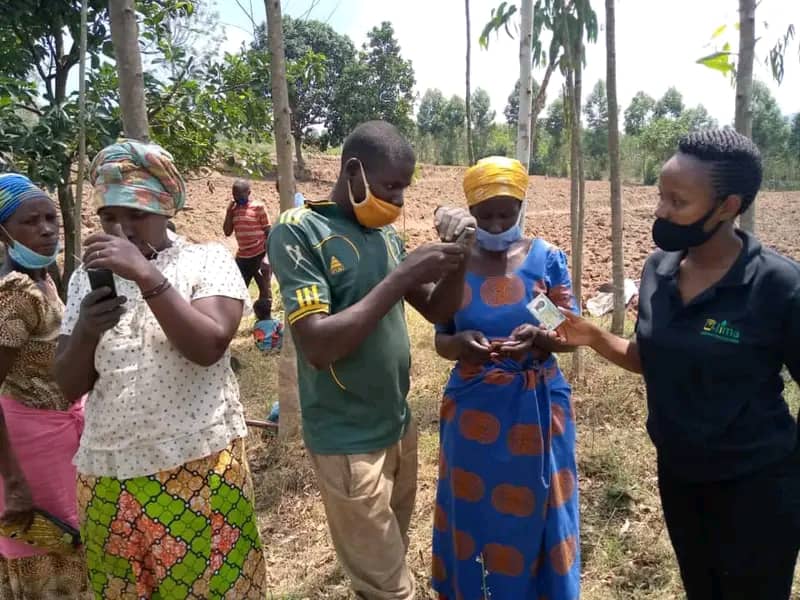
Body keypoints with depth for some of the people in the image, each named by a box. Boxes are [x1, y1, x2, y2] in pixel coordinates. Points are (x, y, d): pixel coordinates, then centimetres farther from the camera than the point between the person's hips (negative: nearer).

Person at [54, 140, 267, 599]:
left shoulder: (208, 260, -5)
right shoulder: (88, 276, 7)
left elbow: (209, 347, -19)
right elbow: (71, 386, 4)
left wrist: (145, 274, -25)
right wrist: (85, 332, -16)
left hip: (199, 468, -4)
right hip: (107, 476, 4)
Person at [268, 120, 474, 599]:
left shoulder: (386, 234, 5)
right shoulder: (299, 231, -17)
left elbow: (438, 310, 8)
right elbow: (318, 347, -25)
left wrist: (459, 256, -10)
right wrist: (400, 279, -26)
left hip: (400, 425, 7)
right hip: (349, 442, -7)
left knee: (394, 557, 24)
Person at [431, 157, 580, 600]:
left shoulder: (546, 258, -4)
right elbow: (440, 339, 1)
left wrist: (540, 338, -25)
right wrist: (462, 344, -22)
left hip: (536, 406, 0)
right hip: (473, 407, 1)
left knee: (532, 514, 11)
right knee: (474, 512, 14)